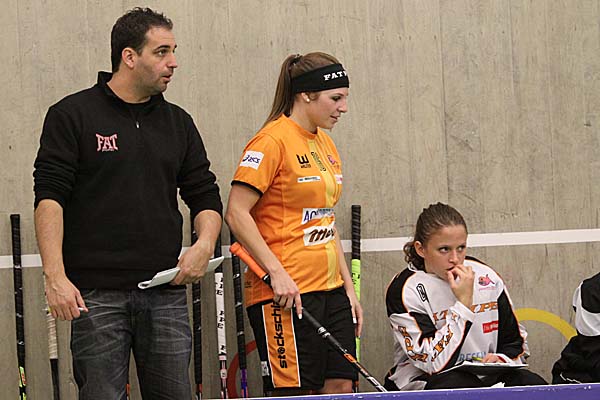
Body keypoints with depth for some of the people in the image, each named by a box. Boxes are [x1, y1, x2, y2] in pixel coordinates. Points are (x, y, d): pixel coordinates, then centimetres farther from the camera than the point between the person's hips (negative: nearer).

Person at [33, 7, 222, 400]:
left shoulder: (178, 122, 15)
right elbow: (49, 197, -6)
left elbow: (205, 195, 18)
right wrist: (55, 276, -16)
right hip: (96, 294, -4)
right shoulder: (72, 115, 0)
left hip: (166, 293, 5)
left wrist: (205, 244, -3)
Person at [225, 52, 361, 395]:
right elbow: (237, 213, -15)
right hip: (288, 293, -8)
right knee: (293, 392, -8)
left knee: (340, 385, 4)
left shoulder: (326, 144, 16)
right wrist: (277, 272, -21)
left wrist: (347, 286, 17)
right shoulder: (273, 141, -10)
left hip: (329, 289, 9)